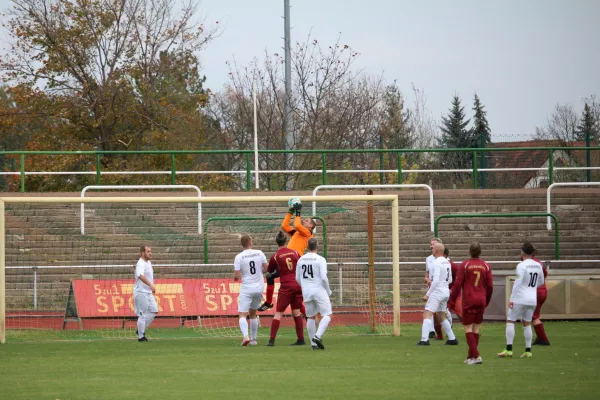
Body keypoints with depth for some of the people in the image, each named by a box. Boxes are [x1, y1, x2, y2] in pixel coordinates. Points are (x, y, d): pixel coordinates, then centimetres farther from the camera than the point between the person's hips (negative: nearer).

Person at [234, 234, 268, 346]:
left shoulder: (239, 257, -9)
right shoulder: (259, 253, -1)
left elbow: (236, 276, -11)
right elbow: (266, 269, 6)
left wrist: (235, 277, 12)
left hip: (246, 288, -4)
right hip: (259, 287, 4)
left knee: (242, 315, -5)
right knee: (253, 314, 20)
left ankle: (245, 336, -28)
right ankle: (253, 339, 22)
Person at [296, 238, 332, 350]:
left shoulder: (301, 260, 6)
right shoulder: (320, 259, -9)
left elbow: (297, 278, 11)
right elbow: (324, 277, -14)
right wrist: (328, 291, 0)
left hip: (306, 292, 5)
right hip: (319, 290, -5)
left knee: (311, 317, 13)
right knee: (327, 315, -1)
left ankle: (313, 343, 12)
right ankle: (318, 336, -21)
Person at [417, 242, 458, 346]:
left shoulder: (437, 263, -15)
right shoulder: (447, 262, 11)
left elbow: (436, 281, -21)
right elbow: (450, 280, 18)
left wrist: (427, 294, -18)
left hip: (437, 292, -9)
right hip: (446, 292, 9)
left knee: (427, 314, -13)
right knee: (441, 316, 21)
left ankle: (424, 340, -24)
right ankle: (452, 339, 23)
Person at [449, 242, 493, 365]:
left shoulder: (464, 265, -5)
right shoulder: (486, 266, 4)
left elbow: (458, 284, -5)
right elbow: (490, 286, 7)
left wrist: (452, 301, 2)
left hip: (469, 301, -4)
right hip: (481, 301, 4)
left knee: (468, 329, -1)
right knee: (476, 329, 11)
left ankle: (476, 356, -15)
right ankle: (470, 357, 16)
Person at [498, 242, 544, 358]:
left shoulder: (522, 266, -13)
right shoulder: (538, 266, 7)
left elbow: (517, 283, -17)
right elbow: (541, 282, 19)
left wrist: (512, 299, -14)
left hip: (520, 299, -6)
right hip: (532, 299, 6)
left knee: (510, 321, 1)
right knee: (527, 323, 14)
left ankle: (509, 349, -7)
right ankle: (528, 351, 9)